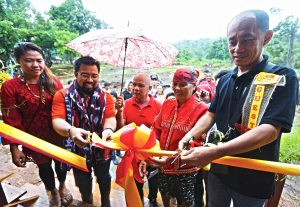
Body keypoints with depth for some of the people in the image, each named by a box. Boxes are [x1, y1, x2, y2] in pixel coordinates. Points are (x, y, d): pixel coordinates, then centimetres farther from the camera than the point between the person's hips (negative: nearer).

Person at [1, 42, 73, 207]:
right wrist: (14, 148, -12)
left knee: (60, 162, 20)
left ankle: (62, 186, 53)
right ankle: (53, 192, 50)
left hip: (57, 135, 1)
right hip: (34, 138, -1)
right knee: (44, 166, 20)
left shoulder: (54, 82, -7)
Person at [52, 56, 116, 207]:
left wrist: (108, 129, -42)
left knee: (104, 178, 24)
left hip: (101, 148, 1)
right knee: (83, 182, 25)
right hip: (78, 149, 0)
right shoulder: (62, 95, -11)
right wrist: (71, 130, -44)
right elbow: (57, 120, -22)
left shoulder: (106, 97, -6)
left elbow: (110, 117, -18)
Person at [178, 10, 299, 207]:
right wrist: (188, 136, -11)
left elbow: (270, 130, -27)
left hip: (253, 178, -5)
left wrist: (213, 152, -36)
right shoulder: (225, 79, 2)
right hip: (218, 169, 5)